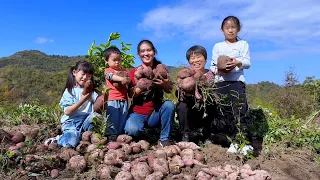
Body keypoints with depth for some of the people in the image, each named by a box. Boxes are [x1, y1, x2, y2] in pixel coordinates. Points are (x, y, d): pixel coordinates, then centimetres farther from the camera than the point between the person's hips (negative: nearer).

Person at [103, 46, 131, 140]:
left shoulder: (124, 71, 18)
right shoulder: (108, 71, 4)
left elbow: (129, 80, 6)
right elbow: (112, 76, -17)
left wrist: (127, 80, -17)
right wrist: (121, 78, -31)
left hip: (124, 100, 4)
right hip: (112, 100, -4)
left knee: (123, 118, 6)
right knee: (113, 119, -1)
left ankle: (121, 135, 15)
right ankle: (112, 135, 7)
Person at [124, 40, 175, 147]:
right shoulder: (134, 72, 1)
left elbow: (169, 90, -4)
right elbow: (131, 94, -7)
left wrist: (164, 83, -26)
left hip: (156, 113, 2)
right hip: (138, 113, -1)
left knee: (169, 105, -29)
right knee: (132, 130, -32)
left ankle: (164, 139, -12)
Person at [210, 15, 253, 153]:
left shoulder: (243, 44, 13)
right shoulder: (218, 46, 15)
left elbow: (248, 63, 2)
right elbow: (212, 66, 9)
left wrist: (238, 63, -20)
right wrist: (219, 70, -13)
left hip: (237, 81, -2)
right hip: (220, 82, 2)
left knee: (239, 112, -13)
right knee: (223, 113, 0)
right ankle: (235, 140, 10)